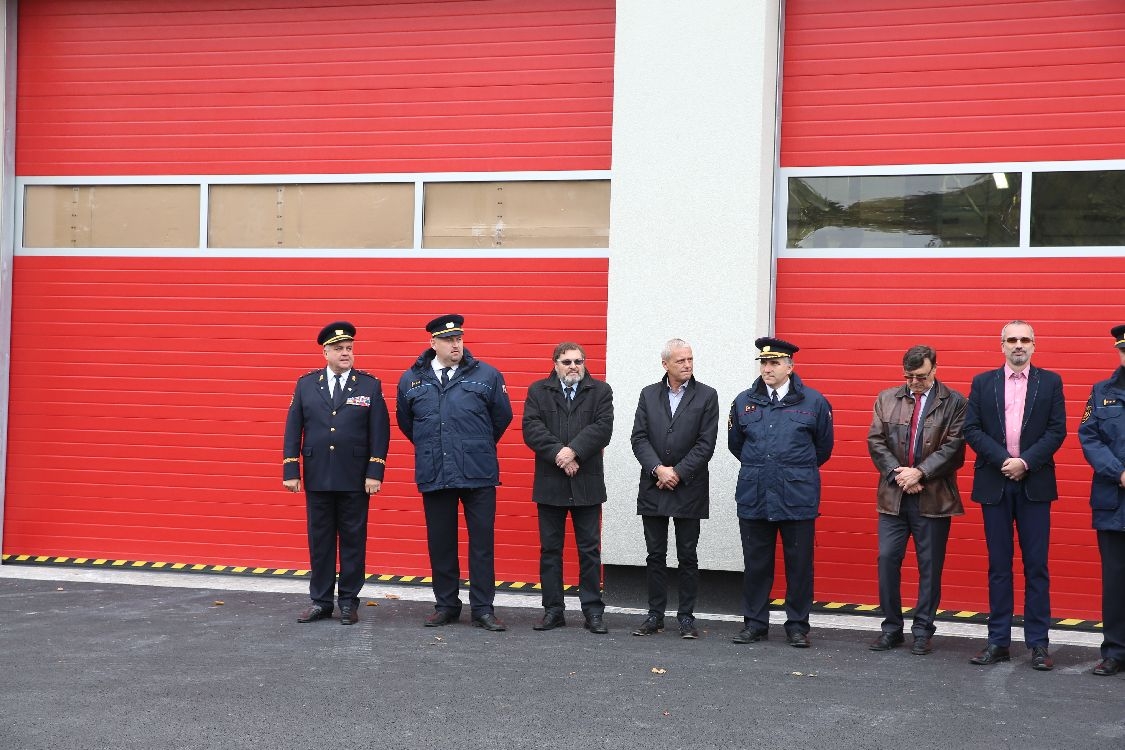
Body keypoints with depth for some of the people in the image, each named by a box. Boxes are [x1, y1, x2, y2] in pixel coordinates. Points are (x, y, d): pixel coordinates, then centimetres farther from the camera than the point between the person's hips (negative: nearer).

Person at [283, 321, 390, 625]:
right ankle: (320, 601, 17)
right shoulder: (306, 384, 6)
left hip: (355, 479, -2)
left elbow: (379, 432, -2)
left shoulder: (369, 385, 1)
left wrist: (375, 473, -9)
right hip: (317, 478, 2)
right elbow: (293, 429, 5)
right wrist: (290, 471, -1)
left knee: (353, 540, 5)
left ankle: (349, 601, 14)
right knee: (319, 540, 8)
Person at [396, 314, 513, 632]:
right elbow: (405, 421, 18)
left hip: (478, 474, -2)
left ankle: (482, 609, 8)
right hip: (434, 475, 2)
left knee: (482, 542, 1)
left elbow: (502, 416, 10)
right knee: (440, 543, 9)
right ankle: (446, 605, 20)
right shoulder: (412, 379, 4)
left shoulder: (486, 375, -1)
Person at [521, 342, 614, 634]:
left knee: (589, 550, 3)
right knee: (550, 549, 7)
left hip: (587, 484, -1)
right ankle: (553, 610, 15)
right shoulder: (538, 391, 6)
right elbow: (531, 428, -6)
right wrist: (558, 453, -17)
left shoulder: (600, 391, 4)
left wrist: (573, 451, -19)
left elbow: (603, 427, -9)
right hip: (550, 484, 1)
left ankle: (593, 611, 10)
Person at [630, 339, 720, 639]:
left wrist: (677, 472, -12)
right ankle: (655, 615, 15)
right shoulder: (649, 394, 7)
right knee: (655, 555, 7)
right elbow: (639, 438, 0)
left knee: (687, 556, 3)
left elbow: (706, 443, -6)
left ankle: (686, 616, 11)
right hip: (653, 487, 2)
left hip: (689, 488, -2)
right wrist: (658, 469, -13)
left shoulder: (706, 396, 0)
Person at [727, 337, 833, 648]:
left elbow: (823, 447, 11)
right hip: (753, 496, 2)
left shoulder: (813, 402, -1)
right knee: (756, 563, 8)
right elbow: (735, 444, 20)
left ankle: (797, 626, 13)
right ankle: (755, 623, 18)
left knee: (799, 563, 3)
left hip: (798, 496, -2)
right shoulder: (744, 401, 6)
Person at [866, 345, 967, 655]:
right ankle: (892, 627, 14)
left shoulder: (954, 403, -1)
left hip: (933, 498, -3)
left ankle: (923, 631, 14)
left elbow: (953, 447, -9)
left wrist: (920, 472, -16)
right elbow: (876, 441, 4)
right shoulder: (886, 399, 9)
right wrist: (897, 474, -9)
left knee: (930, 565, 4)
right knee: (887, 559, 2)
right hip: (893, 495, 3)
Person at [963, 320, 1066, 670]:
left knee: (1036, 566, 1)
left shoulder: (1050, 382, 5)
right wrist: (1003, 460, -12)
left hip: (1034, 485, -1)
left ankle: (1038, 643, 6)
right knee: (999, 566, 6)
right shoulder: (982, 383, 7)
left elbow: (1057, 430, -2)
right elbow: (971, 429, 0)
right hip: (994, 484, 1)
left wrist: (1026, 461, -13)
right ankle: (998, 641, 10)